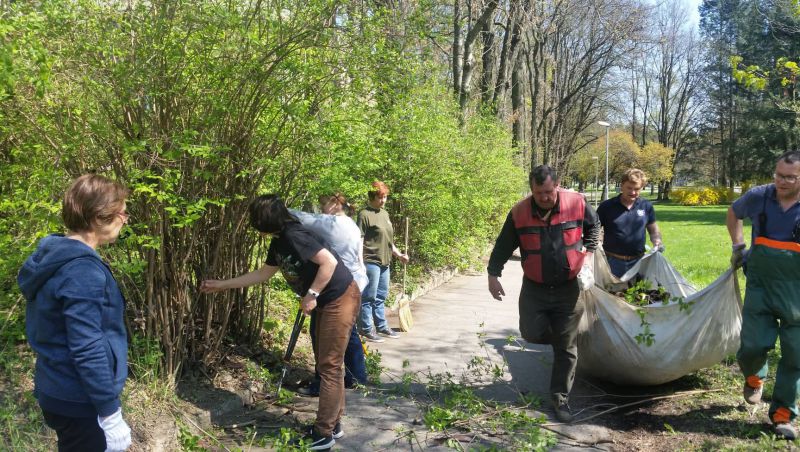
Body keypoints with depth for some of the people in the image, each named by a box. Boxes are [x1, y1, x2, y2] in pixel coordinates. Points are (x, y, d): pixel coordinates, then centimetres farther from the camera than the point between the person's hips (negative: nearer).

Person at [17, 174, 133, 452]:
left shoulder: (55, 257, 5)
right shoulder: (83, 271, -25)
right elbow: (88, 351, -27)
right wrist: (111, 415, -21)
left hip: (61, 393, 9)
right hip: (79, 402, -9)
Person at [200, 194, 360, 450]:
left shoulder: (294, 236, -21)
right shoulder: (278, 243, 10)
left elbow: (329, 262, -27)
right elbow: (263, 274, 22)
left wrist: (311, 295, -20)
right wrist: (222, 285, 25)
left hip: (340, 299, -10)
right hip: (326, 303, 10)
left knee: (329, 366, -4)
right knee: (325, 364, 15)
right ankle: (333, 425, 26)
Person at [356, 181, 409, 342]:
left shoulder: (384, 213, 14)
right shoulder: (365, 215, -10)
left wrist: (399, 254, 19)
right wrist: (361, 263, -19)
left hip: (384, 262, 8)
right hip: (371, 262, -8)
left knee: (381, 297, 16)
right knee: (369, 297, -2)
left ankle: (382, 326, 26)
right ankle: (366, 329, 6)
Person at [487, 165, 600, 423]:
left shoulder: (577, 203, -11)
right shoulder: (519, 212, -10)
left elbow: (594, 226, 10)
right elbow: (504, 245, 0)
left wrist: (588, 253, -1)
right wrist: (493, 273, -4)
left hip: (568, 288, -1)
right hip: (534, 288, 1)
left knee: (566, 348, 4)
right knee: (532, 334, -4)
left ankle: (560, 398, 19)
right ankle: (557, 335, 31)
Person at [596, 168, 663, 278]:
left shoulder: (646, 206, 6)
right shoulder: (606, 207, -3)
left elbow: (653, 230, 17)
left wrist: (657, 240, -4)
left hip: (638, 261, 3)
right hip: (612, 262, -2)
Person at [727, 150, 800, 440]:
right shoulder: (758, 197, -4)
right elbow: (734, 212, 19)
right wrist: (738, 246, 13)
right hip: (760, 286, 1)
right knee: (754, 345, -3)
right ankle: (754, 378, 33)